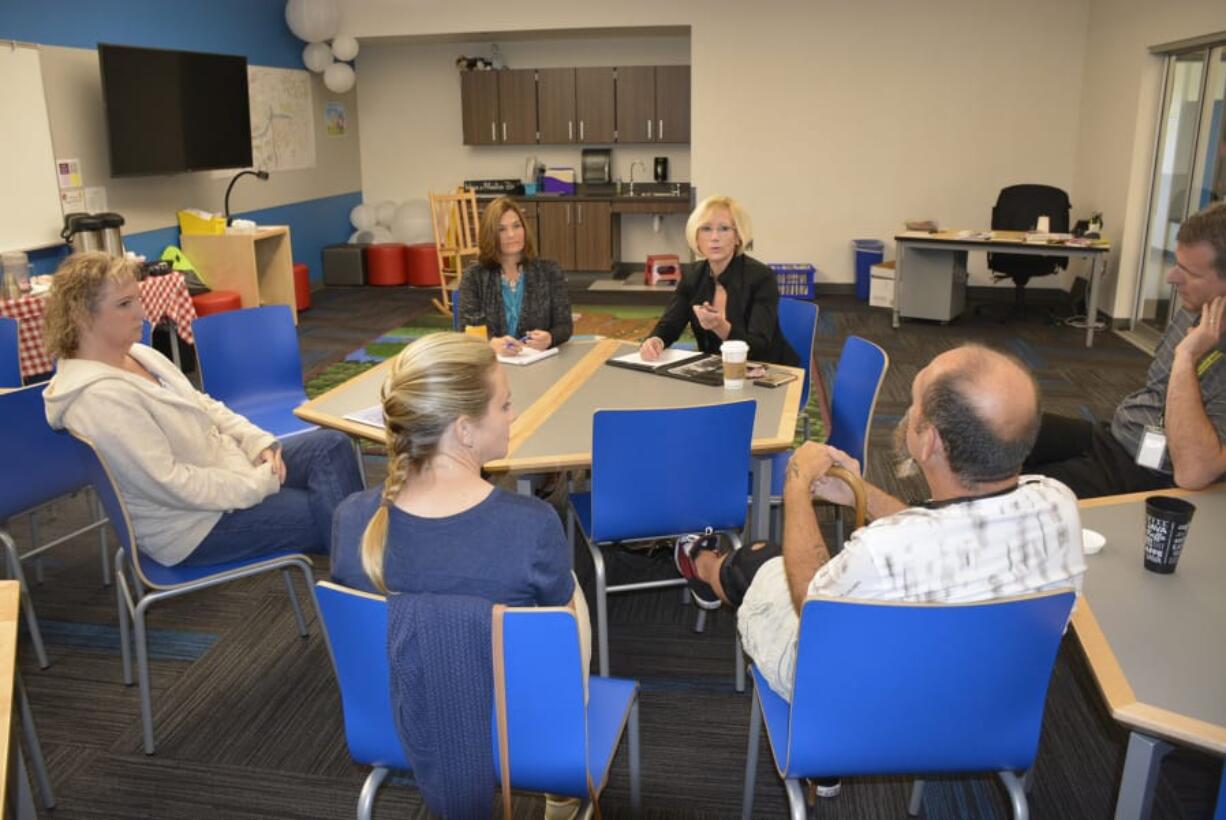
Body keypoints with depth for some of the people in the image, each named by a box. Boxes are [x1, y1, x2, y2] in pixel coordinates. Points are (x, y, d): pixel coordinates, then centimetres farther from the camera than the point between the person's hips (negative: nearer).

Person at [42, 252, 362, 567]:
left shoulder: (139, 355, 2)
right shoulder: (100, 399, -27)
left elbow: (205, 406, 12)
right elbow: (171, 484, -28)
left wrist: (260, 443, -4)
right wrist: (262, 483, -21)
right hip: (193, 523, -9)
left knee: (331, 444, -3)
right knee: (325, 515, -10)